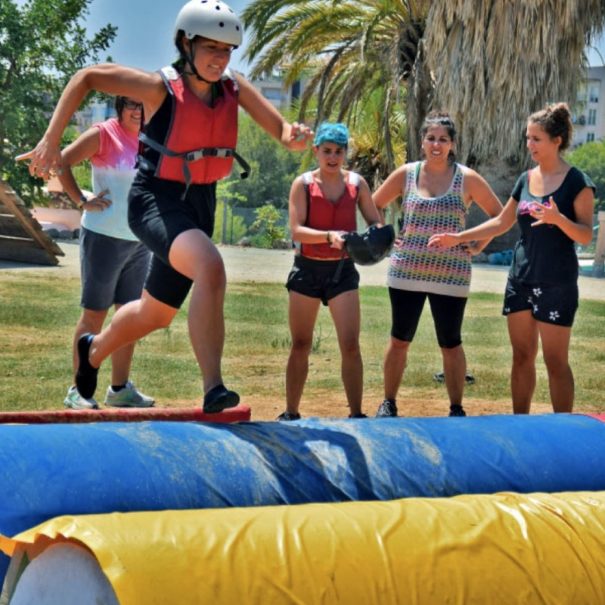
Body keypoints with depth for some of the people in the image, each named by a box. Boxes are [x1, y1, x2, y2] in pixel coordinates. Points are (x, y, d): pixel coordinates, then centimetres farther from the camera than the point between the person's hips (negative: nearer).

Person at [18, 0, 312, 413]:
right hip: (157, 200, -6)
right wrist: (51, 140, -14)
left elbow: (282, 133, -6)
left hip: (200, 204, 6)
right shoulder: (161, 88, -15)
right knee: (210, 267, -35)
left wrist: (295, 135, -30)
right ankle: (213, 389, -36)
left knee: (156, 314, 19)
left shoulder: (236, 88, -3)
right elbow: (86, 77, -9)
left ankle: (94, 350, 49)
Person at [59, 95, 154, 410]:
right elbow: (62, 163, -11)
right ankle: (78, 390, 4)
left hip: (140, 241, 6)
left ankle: (120, 388, 19)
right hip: (105, 238, -6)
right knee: (94, 313, -2)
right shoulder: (103, 134, -8)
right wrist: (82, 201, -12)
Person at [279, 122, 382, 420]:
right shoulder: (303, 183, -4)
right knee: (300, 345, 8)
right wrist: (329, 236, -30)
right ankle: (290, 413, 18)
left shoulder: (356, 183, 3)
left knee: (350, 345, -6)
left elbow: (376, 222, 5)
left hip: (342, 270, 1)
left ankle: (356, 413, 0)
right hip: (307, 269, -1)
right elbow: (296, 230, -14)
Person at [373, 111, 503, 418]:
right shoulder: (406, 173, 3)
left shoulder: (467, 179, -2)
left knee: (450, 343, 5)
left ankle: (456, 408, 16)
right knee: (400, 339, 8)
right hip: (406, 272, 2)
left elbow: (499, 215, 6)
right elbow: (374, 205, 14)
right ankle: (388, 403, 19)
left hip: (450, 275, -1)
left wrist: (479, 245, -1)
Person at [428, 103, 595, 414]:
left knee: (556, 361, -3)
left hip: (556, 283, -6)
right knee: (521, 357, 10)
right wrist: (458, 238, 13)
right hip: (520, 279, 6)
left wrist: (558, 219, -31)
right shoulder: (526, 179, 9)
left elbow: (586, 236, -13)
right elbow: (502, 222, 18)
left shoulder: (577, 182, -9)